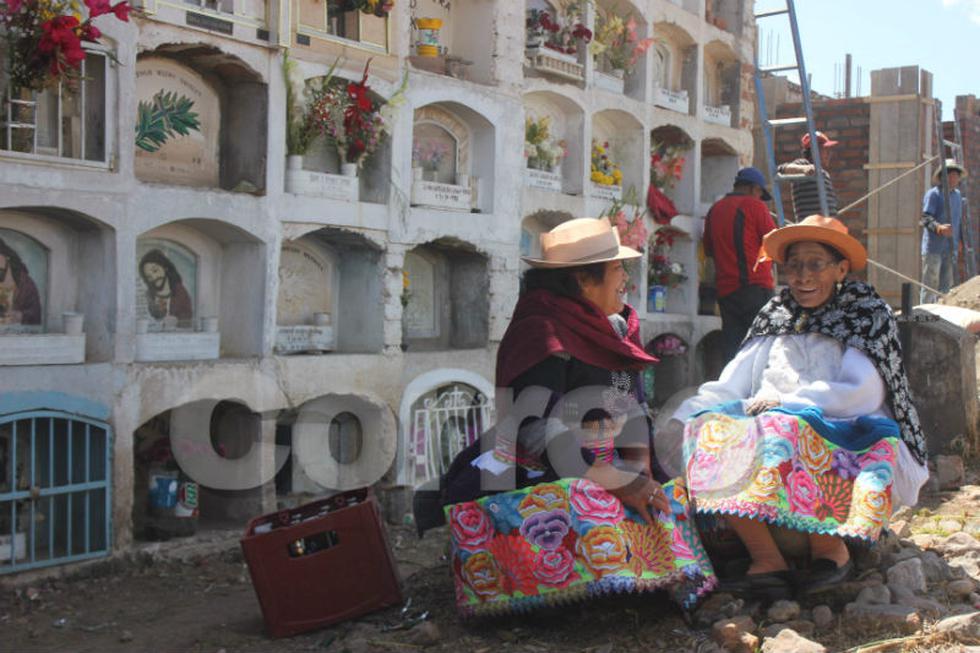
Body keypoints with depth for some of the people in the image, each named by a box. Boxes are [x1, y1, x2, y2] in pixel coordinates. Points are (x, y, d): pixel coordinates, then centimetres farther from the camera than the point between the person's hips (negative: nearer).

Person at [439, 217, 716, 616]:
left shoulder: (613, 327, 12)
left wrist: (639, 467, -4)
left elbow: (632, 405, 13)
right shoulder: (542, 336, -16)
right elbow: (538, 432, -24)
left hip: (592, 471, 8)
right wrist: (619, 484, -23)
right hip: (527, 478, -8)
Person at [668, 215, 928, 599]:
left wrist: (786, 402, -15)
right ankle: (767, 561, -28)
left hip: (846, 438, -5)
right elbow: (729, 387, 9)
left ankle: (831, 549, -16)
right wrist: (681, 420, -7)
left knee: (784, 430, -36)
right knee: (710, 433, -23)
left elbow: (863, 393, -9)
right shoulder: (775, 318, 18)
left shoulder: (867, 315, 6)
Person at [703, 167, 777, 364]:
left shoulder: (715, 209, 14)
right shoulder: (755, 206, -3)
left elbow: (708, 249, 23)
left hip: (725, 290, 6)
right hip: (755, 287, -6)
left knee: (731, 348, 5)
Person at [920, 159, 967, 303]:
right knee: (930, 283, -5)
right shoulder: (933, 194, -7)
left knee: (946, 285, 9)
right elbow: (926, 218, -17)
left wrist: (959, 241, 19)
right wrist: (939, 227, -35)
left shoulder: (957, 195, 17)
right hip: (933, 247, -7)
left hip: (950, 248, 7)